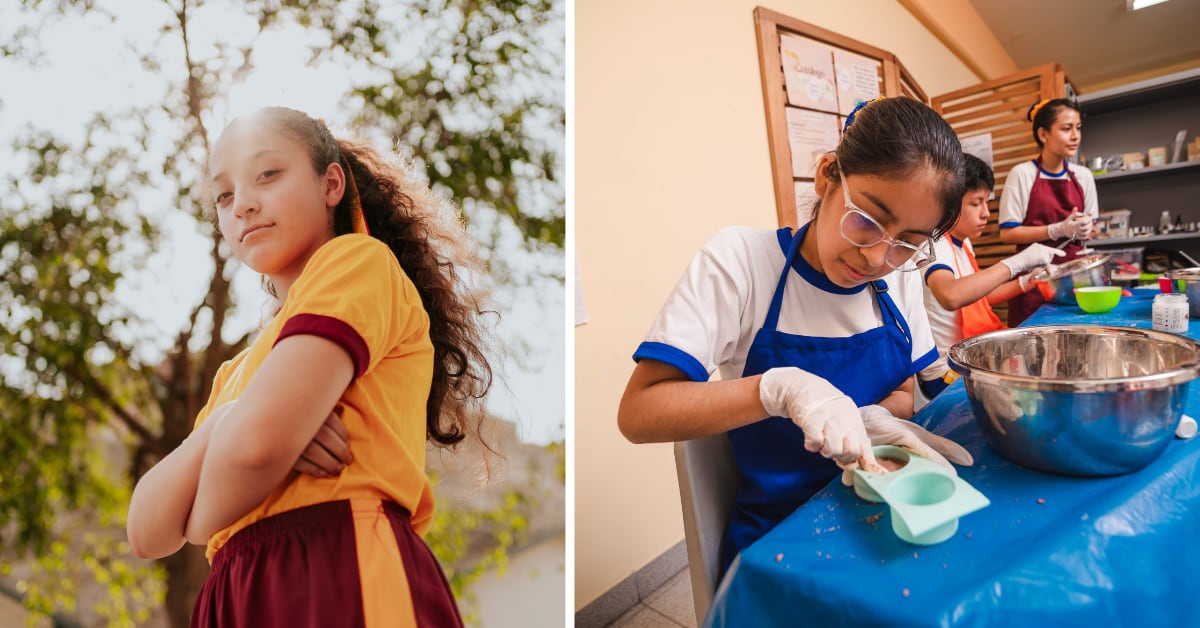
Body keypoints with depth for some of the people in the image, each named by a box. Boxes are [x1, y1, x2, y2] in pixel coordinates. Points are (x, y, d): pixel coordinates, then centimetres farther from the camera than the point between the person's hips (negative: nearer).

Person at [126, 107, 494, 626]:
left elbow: (257, 443, -19)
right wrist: (224, 423, -10)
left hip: (344, 581, -7)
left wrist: (202, 524, 3)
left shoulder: (359, 259, -5)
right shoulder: (238, 370, 19)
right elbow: (146, 533, 9)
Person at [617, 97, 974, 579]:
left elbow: (903, 394, 11)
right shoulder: (741, 257, -15)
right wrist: (778, 387, -33)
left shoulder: (899, 276, 1)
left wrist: (871, 418, -12)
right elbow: (637, 412, -20)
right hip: (776, 533, -6)